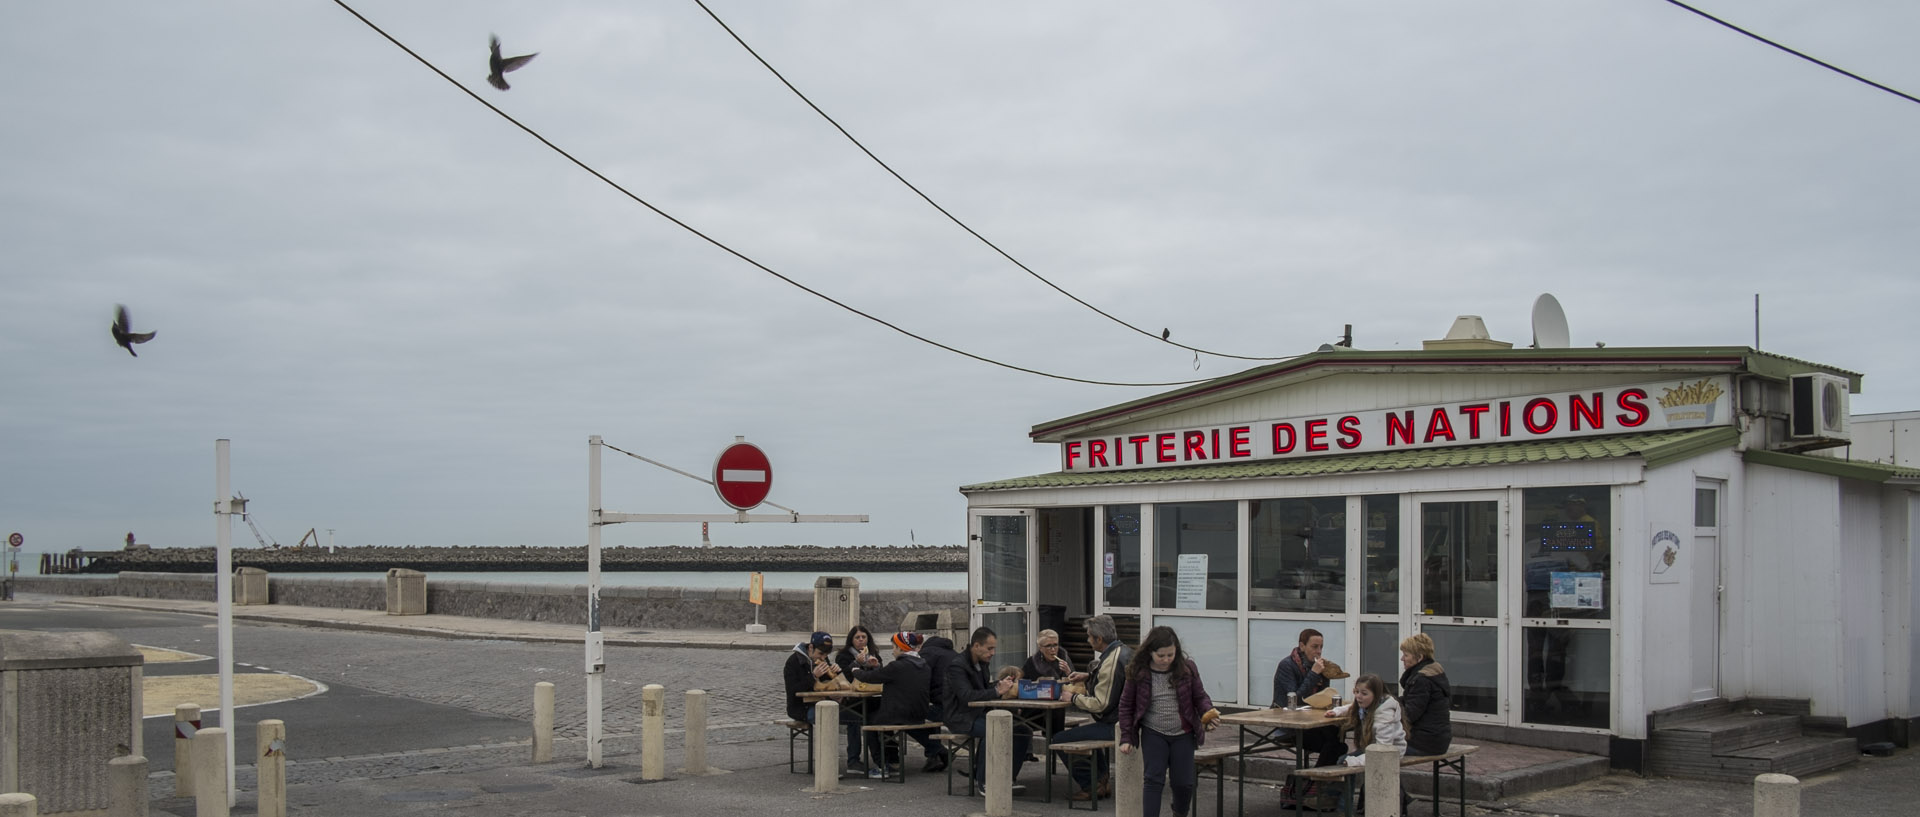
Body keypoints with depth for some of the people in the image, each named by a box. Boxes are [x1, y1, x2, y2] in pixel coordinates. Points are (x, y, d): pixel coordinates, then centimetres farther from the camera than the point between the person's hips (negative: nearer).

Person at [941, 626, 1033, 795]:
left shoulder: (983, 664, 13)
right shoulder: (957, 666, -15)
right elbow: (967, 696, -27)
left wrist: (1001, 685, -1)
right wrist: (997, 691, -32)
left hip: (981, 714, 9)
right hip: (962, 719, -9)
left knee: (1023, 730, -7)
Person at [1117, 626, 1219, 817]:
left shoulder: (1187, 669, -6)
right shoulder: (1138, 672, -7)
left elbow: (1200, 696, 4)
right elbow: (1126, 705, 2)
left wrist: (1209, 713, -17)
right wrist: (1126, 737, -1)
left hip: (1183, 734, 1)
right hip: (1153, 734, -1)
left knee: (1184, 782, 5)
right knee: (1154, 780, -8)